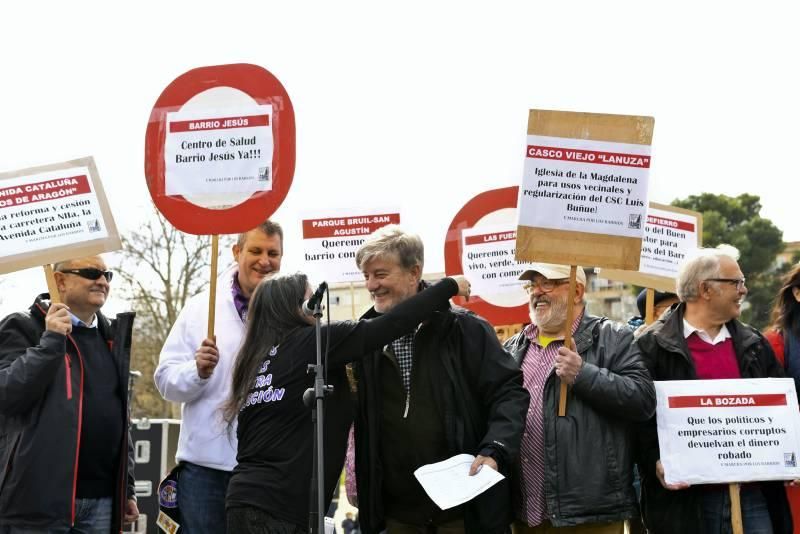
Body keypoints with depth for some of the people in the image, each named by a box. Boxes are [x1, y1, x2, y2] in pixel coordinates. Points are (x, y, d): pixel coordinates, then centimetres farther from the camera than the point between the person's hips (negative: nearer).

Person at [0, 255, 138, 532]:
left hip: (102, 499, 6)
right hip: (41, 498, -6)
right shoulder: (24, 328, -1)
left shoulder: (112, 337, 18)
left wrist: (127, 488, 17)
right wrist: (51, 340, -19)